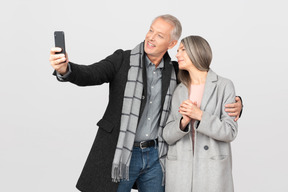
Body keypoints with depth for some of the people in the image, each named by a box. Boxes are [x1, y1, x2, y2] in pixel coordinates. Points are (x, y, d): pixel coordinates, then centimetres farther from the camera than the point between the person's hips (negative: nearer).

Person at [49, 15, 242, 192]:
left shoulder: (175, 72, 4)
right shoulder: (123, 60, -5)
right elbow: (89, 74, -19)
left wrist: (234, 103, -7)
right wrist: (65, 69, -41)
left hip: (156, 156, 3)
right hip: (120, 154, -3)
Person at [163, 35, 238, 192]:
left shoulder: (224, 86, -3)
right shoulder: (179, 91, 9)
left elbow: (229, 132, -8)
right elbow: (168, 135, 4)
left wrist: (199, 115, -21)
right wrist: (184, 122, -17)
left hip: (212, 169, -3)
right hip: (181, 168, 3)